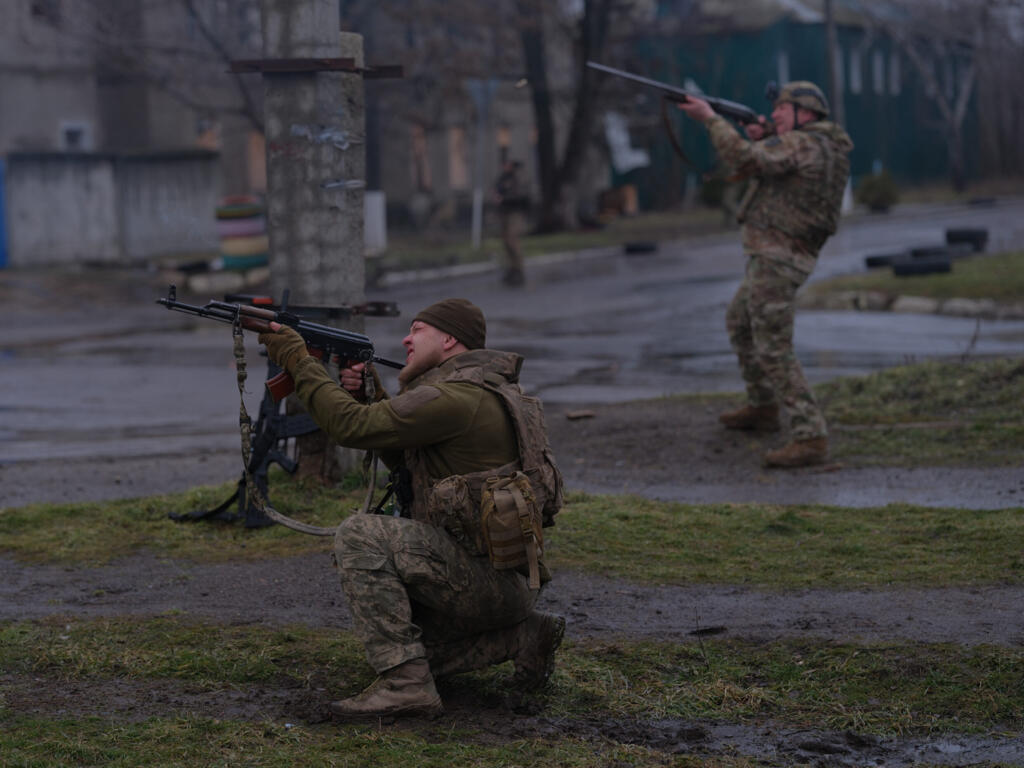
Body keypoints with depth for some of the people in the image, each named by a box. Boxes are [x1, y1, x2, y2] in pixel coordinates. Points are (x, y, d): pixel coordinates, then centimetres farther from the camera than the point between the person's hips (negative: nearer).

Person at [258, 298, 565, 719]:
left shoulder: (456, 397, -17)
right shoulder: (482, 391, 17)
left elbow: (351, 426, -19)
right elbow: (402, 459, 24)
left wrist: (297, 359, -10)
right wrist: (369, 394, 10)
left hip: (489, 573, -10)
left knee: (359, 537, -20)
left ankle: (404, 683, -22)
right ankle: (523, 635, 16)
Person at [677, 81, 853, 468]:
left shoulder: (801, 144, -16)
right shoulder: (824, 147, 14)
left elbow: (744, 160, -26)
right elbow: (762, 170, 22)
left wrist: (710, 118, -16)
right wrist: (761, 139, 3)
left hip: (776, 258, -11)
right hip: (774, 258, 11)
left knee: (773, 349, -14)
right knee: (740, 324, 30)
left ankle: (810, 438, -19)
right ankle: (762, 407, 42)